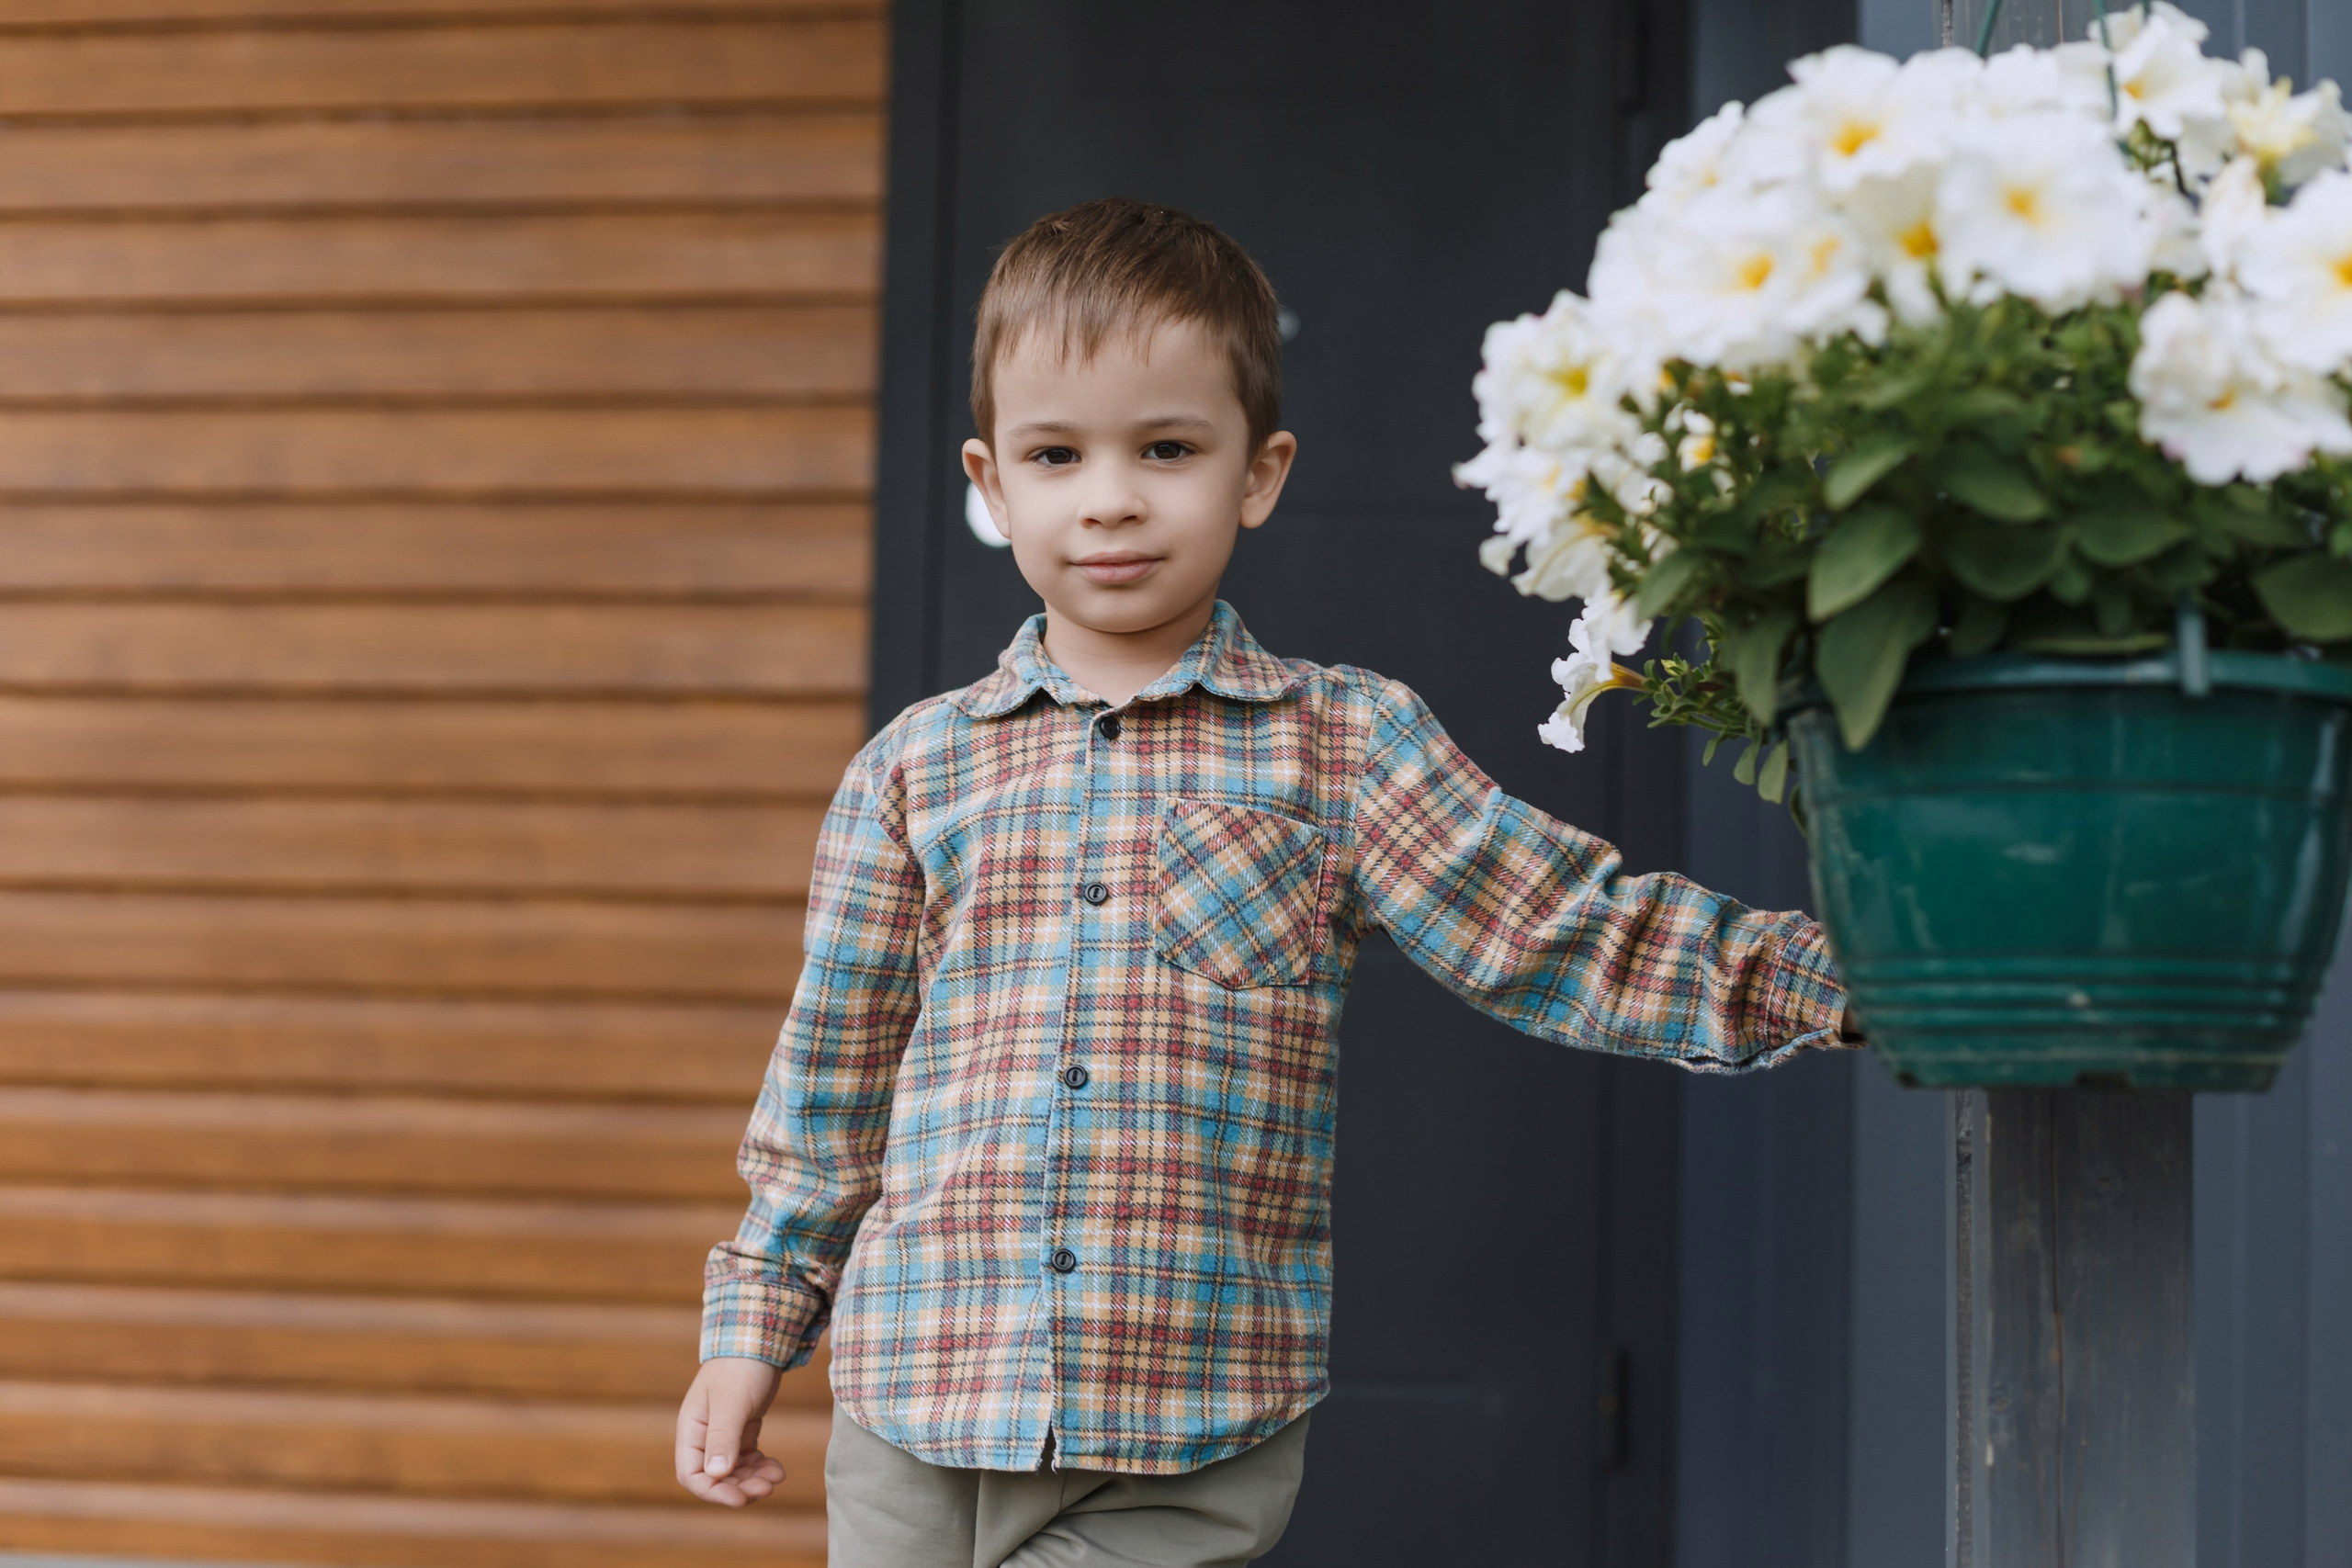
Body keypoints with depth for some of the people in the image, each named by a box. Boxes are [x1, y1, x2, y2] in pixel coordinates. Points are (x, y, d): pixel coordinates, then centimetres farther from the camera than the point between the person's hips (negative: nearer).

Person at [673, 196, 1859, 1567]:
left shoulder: (1347, 748, 3)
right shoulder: (916, 767, 8)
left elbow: (1580, 943, -1)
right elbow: (834, 1080, 15)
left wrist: (1832, 972, -13)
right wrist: (752, 1330, 15)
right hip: (916, 1423, 2)